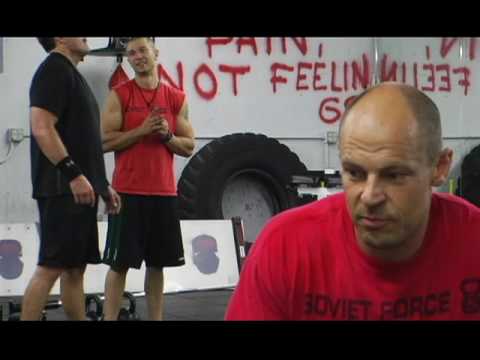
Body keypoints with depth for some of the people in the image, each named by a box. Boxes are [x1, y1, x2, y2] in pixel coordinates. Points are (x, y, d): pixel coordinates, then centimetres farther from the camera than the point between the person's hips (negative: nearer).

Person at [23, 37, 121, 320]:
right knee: (51, 267, -10)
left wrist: (102, 184, 21)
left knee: (76, 267, 11)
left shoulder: (72, 74, 21)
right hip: (63, 188, -10)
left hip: (80, 189, 10)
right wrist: (73, 174, -25)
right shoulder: (55, 69, -9)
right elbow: (42, 128, -20)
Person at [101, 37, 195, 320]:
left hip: (164, 193, 3)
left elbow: (189, 147, 9)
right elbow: (105, 141, -7)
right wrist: (142, 130, -15)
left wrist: (167, 135, -9)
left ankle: (156, 319, 15)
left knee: (158, 263, 8)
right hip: (128, 192, -3)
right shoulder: (119, 95, 1)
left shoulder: (177, 98, 8)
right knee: (119, 263, -2)